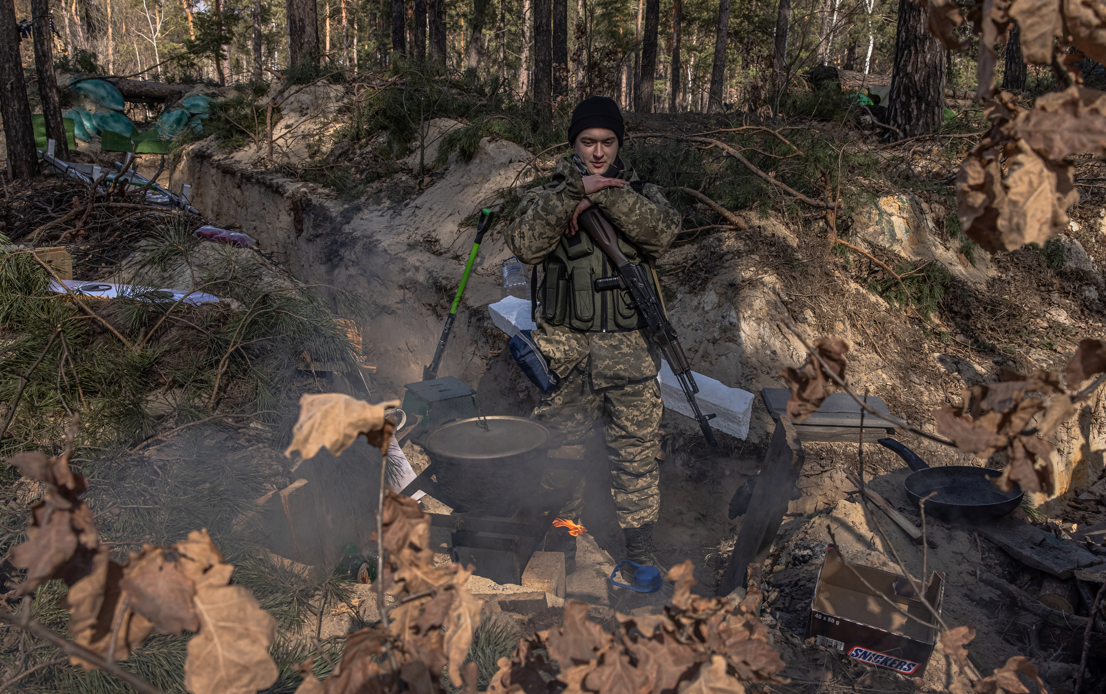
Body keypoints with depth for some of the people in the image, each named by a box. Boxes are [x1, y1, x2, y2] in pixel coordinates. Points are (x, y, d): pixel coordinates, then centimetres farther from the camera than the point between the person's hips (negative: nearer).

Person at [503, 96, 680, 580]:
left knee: (638, 449, 4)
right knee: (560, 450, 8)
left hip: (627, 347, 1)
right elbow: (525, 245, -16)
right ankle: (560, 544, 27)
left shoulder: (638, 194, 9)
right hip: (563, 347, 0)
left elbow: (663, 231, -14)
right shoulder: (548, 195, 5)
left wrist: (602, 195, -19)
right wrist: (573, 190, -22)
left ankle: (640, 550, 21)